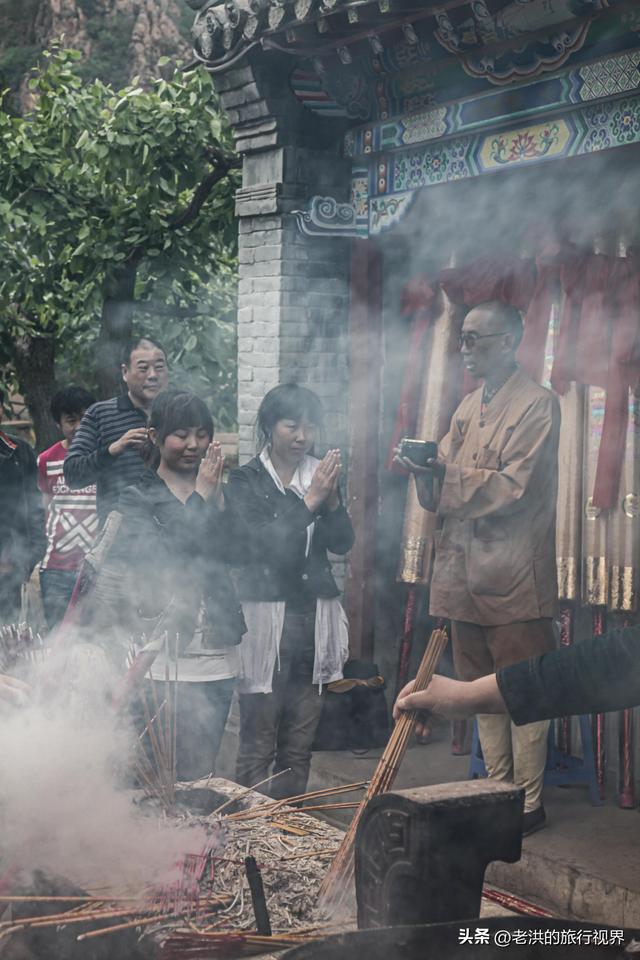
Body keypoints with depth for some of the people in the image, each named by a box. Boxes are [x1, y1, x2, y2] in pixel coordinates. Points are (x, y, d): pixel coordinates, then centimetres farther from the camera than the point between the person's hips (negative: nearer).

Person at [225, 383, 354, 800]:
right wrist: (310, 500, -16)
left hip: (315, 620, 4)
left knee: (300, 745, 8)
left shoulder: (321, 476, 13)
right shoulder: (245, 481, 1)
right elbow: (261, 542, -13)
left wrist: (332, 498, -11)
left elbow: (343, 542, 4)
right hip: (265, 619, -4)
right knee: (258, 744, -4)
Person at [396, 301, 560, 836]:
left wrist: (439, 476, -19)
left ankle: (529, 803, 6)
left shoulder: (537, 405, -8)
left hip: (513, 575, -8)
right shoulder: (470, 408, 17)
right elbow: (448, 483, 16)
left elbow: (512, 486, -17)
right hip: (466, 571, 8)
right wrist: (427, 469, -6)